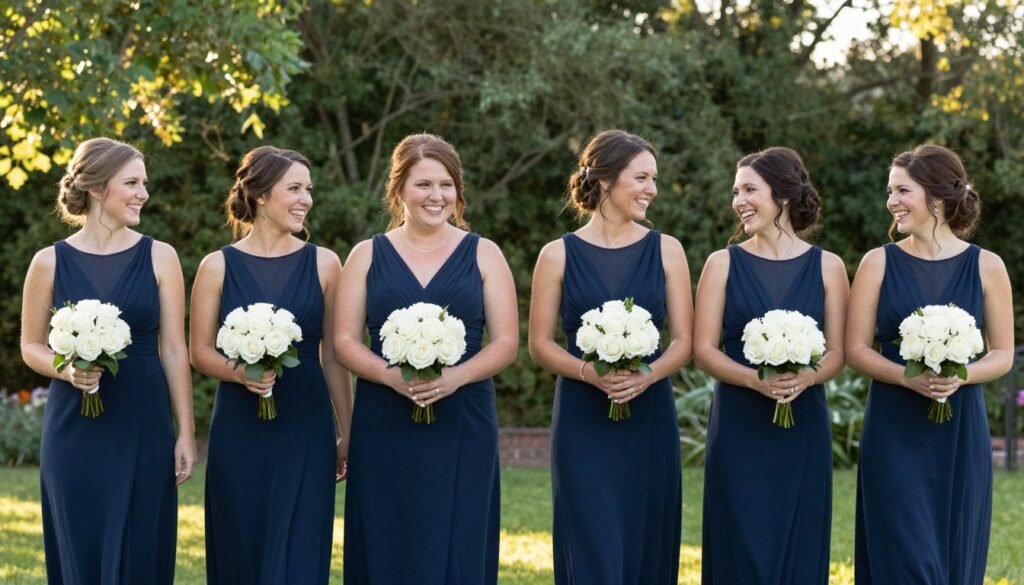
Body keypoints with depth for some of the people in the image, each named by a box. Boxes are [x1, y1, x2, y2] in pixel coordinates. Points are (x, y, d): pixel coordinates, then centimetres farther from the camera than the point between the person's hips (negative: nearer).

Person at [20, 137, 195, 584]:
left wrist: (186, 433, -3)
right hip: (75, 430, 0)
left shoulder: (159, 258, 1)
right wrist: (67, 370, -13)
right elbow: (31, 346, 8)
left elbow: (174, 350, 1)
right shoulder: (50, 262, 1)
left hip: (143, 428, 0)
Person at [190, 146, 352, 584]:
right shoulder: (218, 266, 1)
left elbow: (334, 355, 6)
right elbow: (200, 351, 3)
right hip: (240, 433, 0)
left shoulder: (323, 264, 3)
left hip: (306, 432, 0)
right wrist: (240, 372, -17)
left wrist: (346, 431, 6)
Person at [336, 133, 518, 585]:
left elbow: (506, 342, 2)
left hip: (462, 429, 0)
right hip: (384, 430, 1)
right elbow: (345, 341, 3)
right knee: (387, 548, 0)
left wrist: (457, 376, -16)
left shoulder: (483, 255, 7)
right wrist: (392, 376, -16)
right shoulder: (367, 256, 8)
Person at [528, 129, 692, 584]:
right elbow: (539, 344, 2)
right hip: (583, 423, -2)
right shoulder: (559, 255, 1)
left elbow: (683, 340, 3)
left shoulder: (666, 251, 5)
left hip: (649, 420, 2)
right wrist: (590, 372, -16)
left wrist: (647, 375, -16)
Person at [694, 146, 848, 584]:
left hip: (803, 430, 1)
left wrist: (804, 378, -17)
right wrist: (757, 380, -18)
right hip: (739, 429, -1)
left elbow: (836, 352, 4)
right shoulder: (724, 264, 3)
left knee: (799, 548, 4)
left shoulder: (827, 267, 5)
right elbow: (703, 350, -1)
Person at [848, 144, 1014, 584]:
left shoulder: (986, 266, 1)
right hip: (895, 432, -1)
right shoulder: (879, 262, 0)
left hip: (961, 433, 1)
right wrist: (910, 377, -18)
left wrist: (960, 376, -16)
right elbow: (856, 349, -1)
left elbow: (1003, 354, 4)